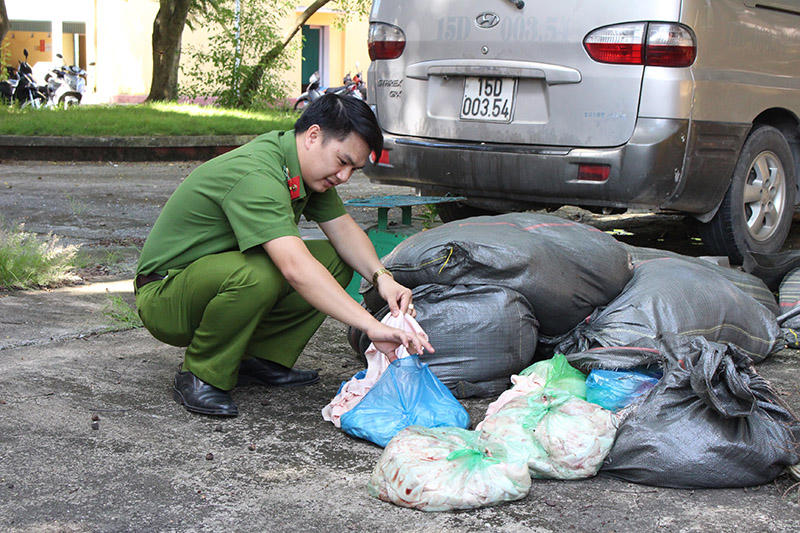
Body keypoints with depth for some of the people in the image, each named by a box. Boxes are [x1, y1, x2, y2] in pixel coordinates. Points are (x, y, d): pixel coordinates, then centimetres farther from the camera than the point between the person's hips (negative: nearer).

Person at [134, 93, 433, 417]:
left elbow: (343, 228, 5)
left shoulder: (308, 168, -2)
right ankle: (200, 376, -16)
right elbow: (296, 269, -41)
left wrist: (381, 277, -15)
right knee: (258, 275, -39)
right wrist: (371, 327, -45)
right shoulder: (256, 177, -31)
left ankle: (261, 360, 2)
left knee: (336, 261, -3)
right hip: (165, 299, -9)